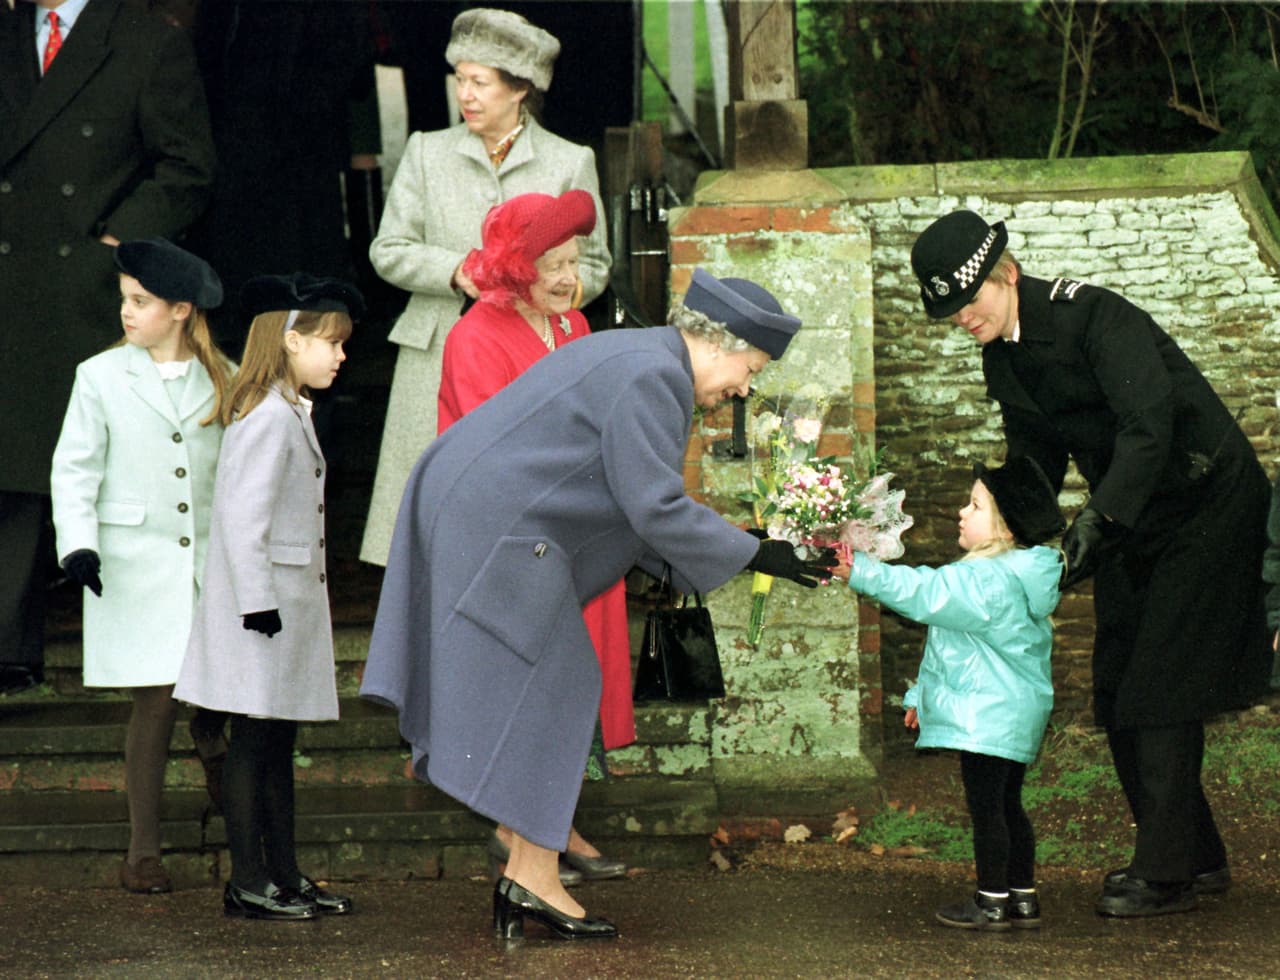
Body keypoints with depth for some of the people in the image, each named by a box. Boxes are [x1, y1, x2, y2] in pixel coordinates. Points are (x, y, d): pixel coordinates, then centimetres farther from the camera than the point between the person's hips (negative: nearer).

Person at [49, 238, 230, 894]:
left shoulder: (224, 381, 7)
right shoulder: (101, 378, 2)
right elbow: (74, 470, 2)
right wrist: (78, 544, -10)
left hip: (211, 565, 1)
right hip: (136, 570, -1)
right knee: (155, 703, -3)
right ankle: (143, 850, 8)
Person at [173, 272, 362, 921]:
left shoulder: (292, 414, 15)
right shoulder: (269, 417, -16)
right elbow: (242, 514, -21)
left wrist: (270, 599, 19)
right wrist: (257, 600, -22)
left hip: (290, 608, 10)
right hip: (264, 609, -10)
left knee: (278, 745, 13)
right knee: (253, 744, -4)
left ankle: (284, 875, 18)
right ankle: (247, 883, 1)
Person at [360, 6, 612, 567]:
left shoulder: (569, 164, 6)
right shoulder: (427, 152, 9)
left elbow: (593, 266, 10)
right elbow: (388, 251, 8)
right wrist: (456, 272, -10)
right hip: (439, 357, 1)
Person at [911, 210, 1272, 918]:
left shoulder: (1094, 315, -22)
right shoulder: (1002, 359, 4)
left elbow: (1150, 426, -31)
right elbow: (1035, 460, 12)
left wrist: (1096, 520, -39)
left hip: (1206, 506, -9)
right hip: (1130, 523, 9)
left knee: (1158, 690, -12)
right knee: (1116, 693, 7)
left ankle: (1165, 872, -8)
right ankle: (1198, 857, 17)